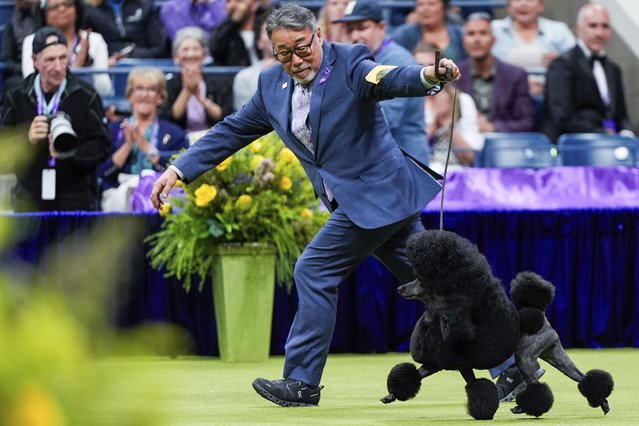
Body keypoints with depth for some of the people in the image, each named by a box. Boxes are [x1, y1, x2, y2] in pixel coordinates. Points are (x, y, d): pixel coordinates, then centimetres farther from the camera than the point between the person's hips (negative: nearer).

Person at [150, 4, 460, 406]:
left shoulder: (349, 63, -13)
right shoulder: (273, 83, 8)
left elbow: (390, 78, -31)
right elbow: (232, 130, 15)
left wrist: (428, 75, -53)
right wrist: (178, 170, 10)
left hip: (375, 193, -8)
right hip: (356, 202, 8)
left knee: (314, 272, -11)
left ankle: (302, 383, -4)